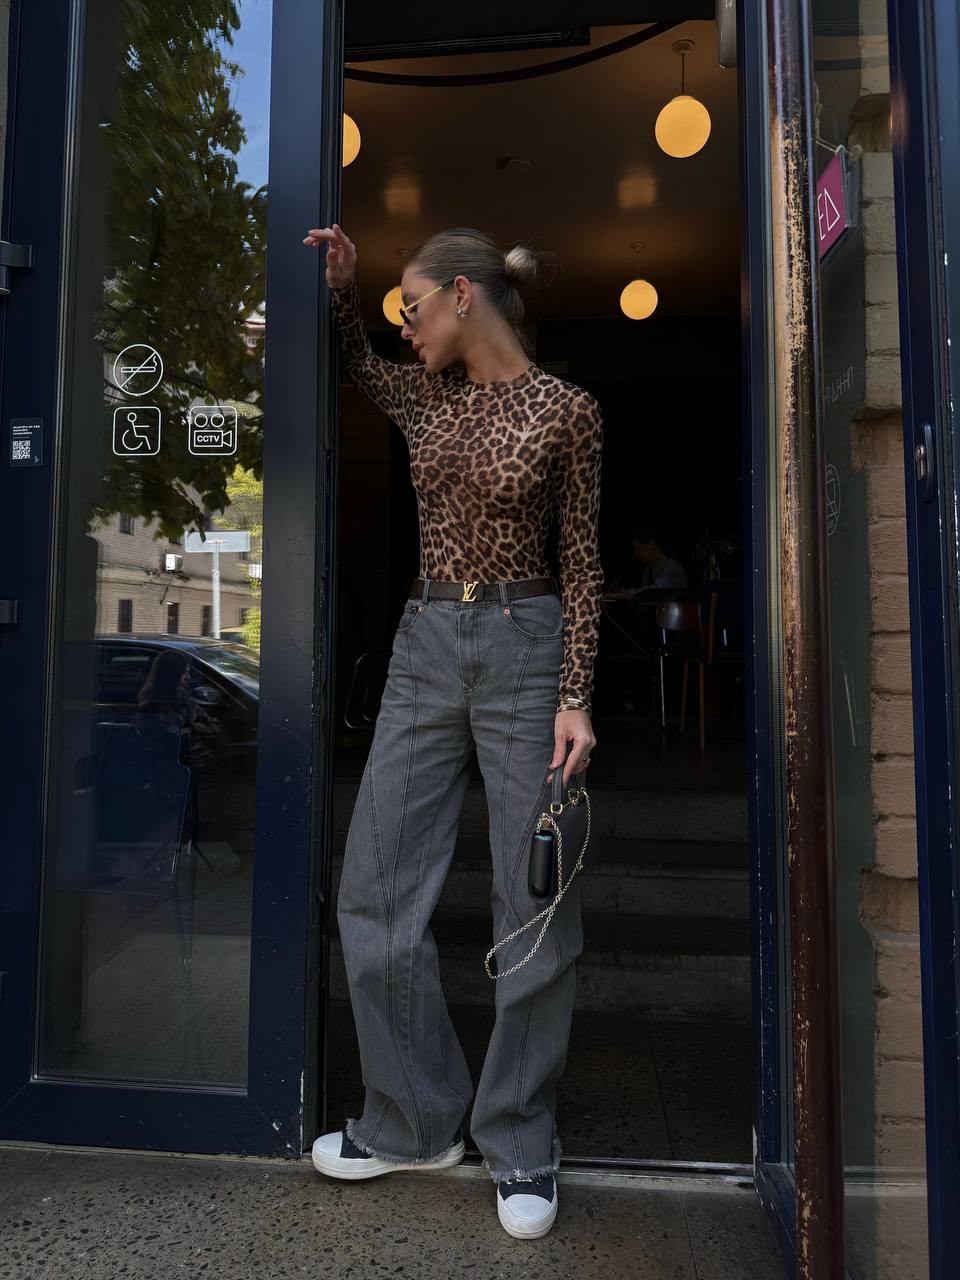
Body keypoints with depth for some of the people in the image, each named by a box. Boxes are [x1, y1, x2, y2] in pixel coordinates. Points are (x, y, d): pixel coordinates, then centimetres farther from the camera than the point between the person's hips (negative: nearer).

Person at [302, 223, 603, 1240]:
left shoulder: (567, 410, -1)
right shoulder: (425, 396, 13)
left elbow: (582, 561, -2)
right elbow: (353, 361, 35)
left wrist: (575, 697, -9)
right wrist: (340, 279, 17)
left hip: (525, 647, -5)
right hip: (425, 648, 5)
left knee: (533, 905, 1)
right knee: (374, 890, 4)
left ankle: (520, 1151, 21)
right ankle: (415, 1122, 24)